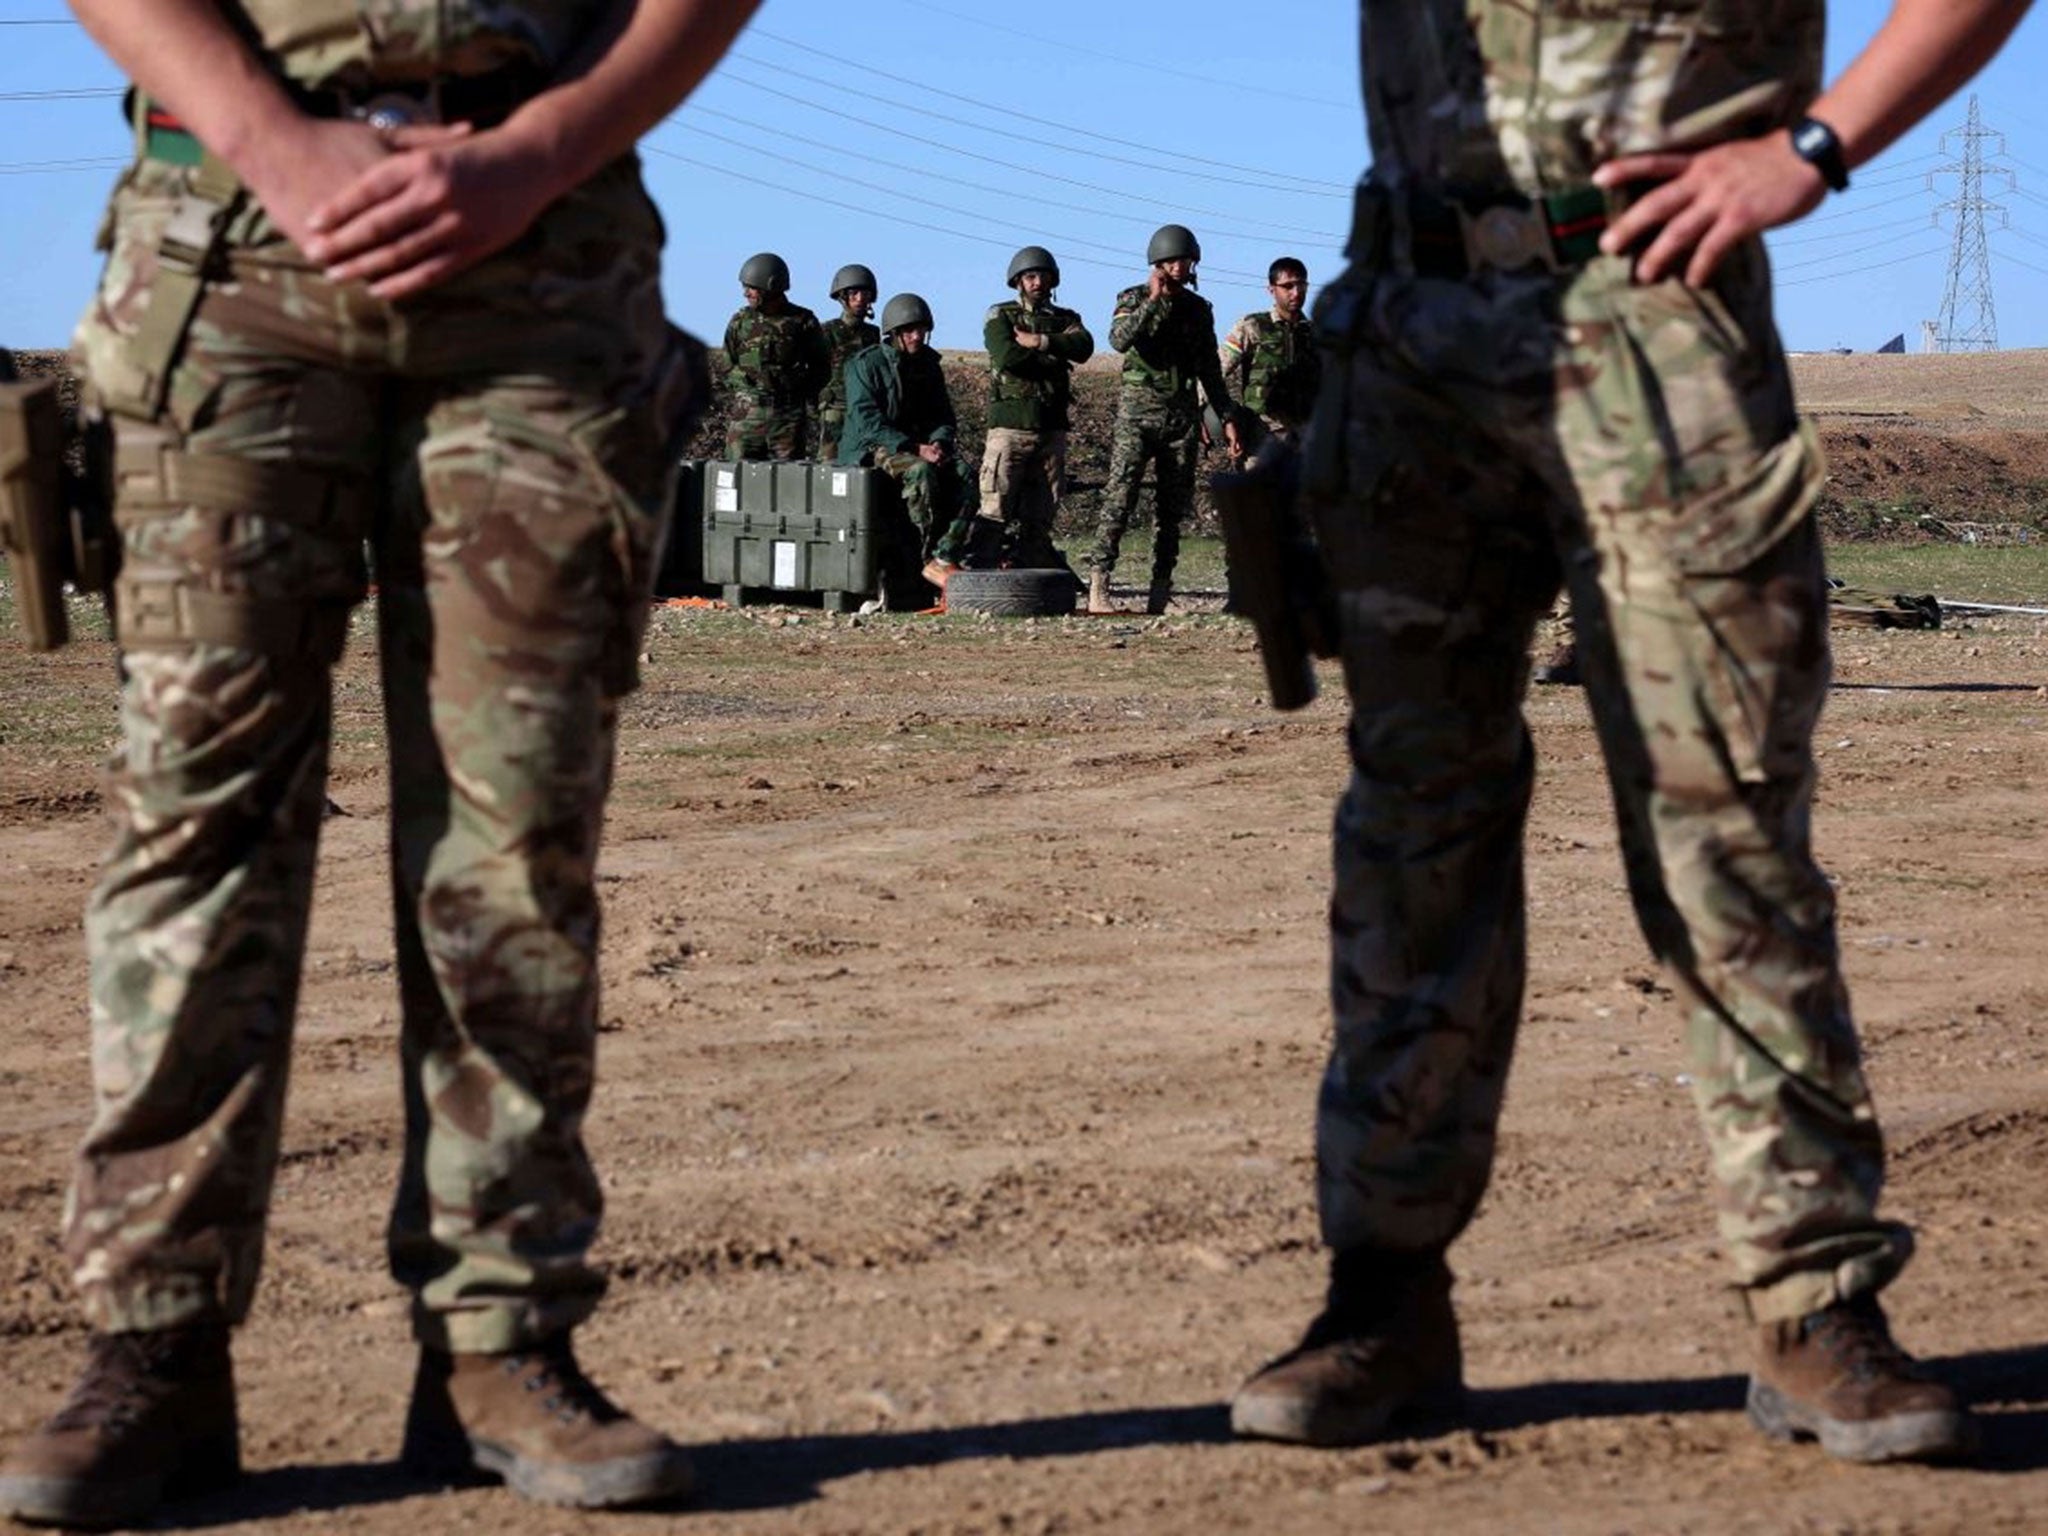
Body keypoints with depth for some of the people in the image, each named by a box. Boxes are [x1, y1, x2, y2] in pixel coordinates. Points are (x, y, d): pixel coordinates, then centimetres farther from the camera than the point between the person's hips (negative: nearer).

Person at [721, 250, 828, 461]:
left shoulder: (802, 321, 3)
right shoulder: (741, 321, 10)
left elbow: (822, 371, 9)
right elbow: (729, 367, 18)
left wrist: (801, 393, -1)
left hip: (788, 415, -1)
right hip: (747, 414, 1)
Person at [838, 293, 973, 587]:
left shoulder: (929, 366, 14)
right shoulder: (866, 364, -6)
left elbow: (943, 416, 15)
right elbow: (867, 421, -15)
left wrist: (938, 443, -10)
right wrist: (915, 449, -24)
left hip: (916, 445, 6)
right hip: (871, 449, -6)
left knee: (963, 475, -22)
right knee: (921, 471, -36)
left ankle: (944, 559, -29)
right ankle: (929, 557, -31)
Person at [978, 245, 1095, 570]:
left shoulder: (1066, 320, 18)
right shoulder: (1000, 316, 8)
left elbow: (1084, 347, -5)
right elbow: (1007, 357, -11)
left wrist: (1039, 342, -12)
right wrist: (1053, 363, -2)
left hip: (1051, 427, 4)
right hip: (1010, 424, -4)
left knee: (1039, 517, 3)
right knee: (995, 509, -11)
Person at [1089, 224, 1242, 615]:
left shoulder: (1199, 308, 14)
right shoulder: (1134, 299, 1)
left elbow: (1210, 371, 19)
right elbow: (1119, 339, -19)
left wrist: (1227, 417, 14)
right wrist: (1154, 301, -21)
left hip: (1183, 414, 5)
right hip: (1138, 410, -5)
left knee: (1173, 507, 3)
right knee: (1119, 498, -13)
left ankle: (1160, 592, 6)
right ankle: (1097, 589, -17)